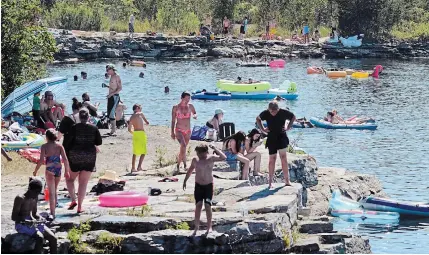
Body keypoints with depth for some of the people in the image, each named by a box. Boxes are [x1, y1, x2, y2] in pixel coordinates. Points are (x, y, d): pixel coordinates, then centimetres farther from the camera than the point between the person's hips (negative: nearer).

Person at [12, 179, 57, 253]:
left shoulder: (35, 198, 7)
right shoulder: (20, 199, -16)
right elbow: (14, 217, -18)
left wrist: (40, 217, -2)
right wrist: (28, 221, -29)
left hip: (33, 223, 8)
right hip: (22, 224, -8)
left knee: (53, 238, -10)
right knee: (40, 237, -31)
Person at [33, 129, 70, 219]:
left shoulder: (44, 146, -7)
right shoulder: (59, 146, 1)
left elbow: (41, 160, -13)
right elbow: (65, 159, -4)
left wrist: (35, 171, -2)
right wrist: (67, 171, 5)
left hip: (49, 170, -3)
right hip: (58, 169, 3)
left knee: (51, 192, -5)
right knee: (54, 189, 27)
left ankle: (52, 213, -14)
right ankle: (55, 203, 46)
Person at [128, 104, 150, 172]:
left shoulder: (131, 118, 10)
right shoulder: (140, 114, -1)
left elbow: (129, 129, 7)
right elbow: (146, 122, 17)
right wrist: (146, 122, 39)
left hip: (135, 134, 5)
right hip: (141, 133, -5)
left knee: (135, 152, 14)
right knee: (143, 152, 0)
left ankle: (133, 167, 13)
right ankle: (139, 166, -12)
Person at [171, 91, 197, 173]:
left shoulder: (190, 106, 1)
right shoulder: (176, 108, -6)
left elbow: (195, 114, 19)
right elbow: (173, 120, 0)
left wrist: (195, 116, -7)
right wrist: (172, 132, -1)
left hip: (188, 131, 4)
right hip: (179, 131, -4)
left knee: (183, 148, 13)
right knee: (183, 146, -26)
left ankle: (178, 164, 31)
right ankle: (184, 164, -20)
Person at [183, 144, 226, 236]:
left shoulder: (211, 158, -9)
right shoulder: (195, 160, 0)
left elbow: (223, 157, -23)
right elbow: (190, 170, 16)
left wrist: (215, 149, -26)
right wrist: (185, 181, 20)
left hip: (208, 186, -2)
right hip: (198, 186, 2)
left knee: (207, 206, -6)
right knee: (198, 206, -3)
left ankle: (209, 227, 5)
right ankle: (196, 227, 5)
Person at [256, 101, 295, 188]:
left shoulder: (283, 112, -11)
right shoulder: (265, 113, -8)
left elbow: (293, 117, 8)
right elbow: (258, 119, 13)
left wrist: (288, 127, 0)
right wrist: (262, 129, 3)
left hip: (282, 137, -1)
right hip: (271, 138, 1)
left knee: (283, 157, -10)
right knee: (272, 159, 3)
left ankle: (287, 180, -8)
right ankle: (270, 181, 11)